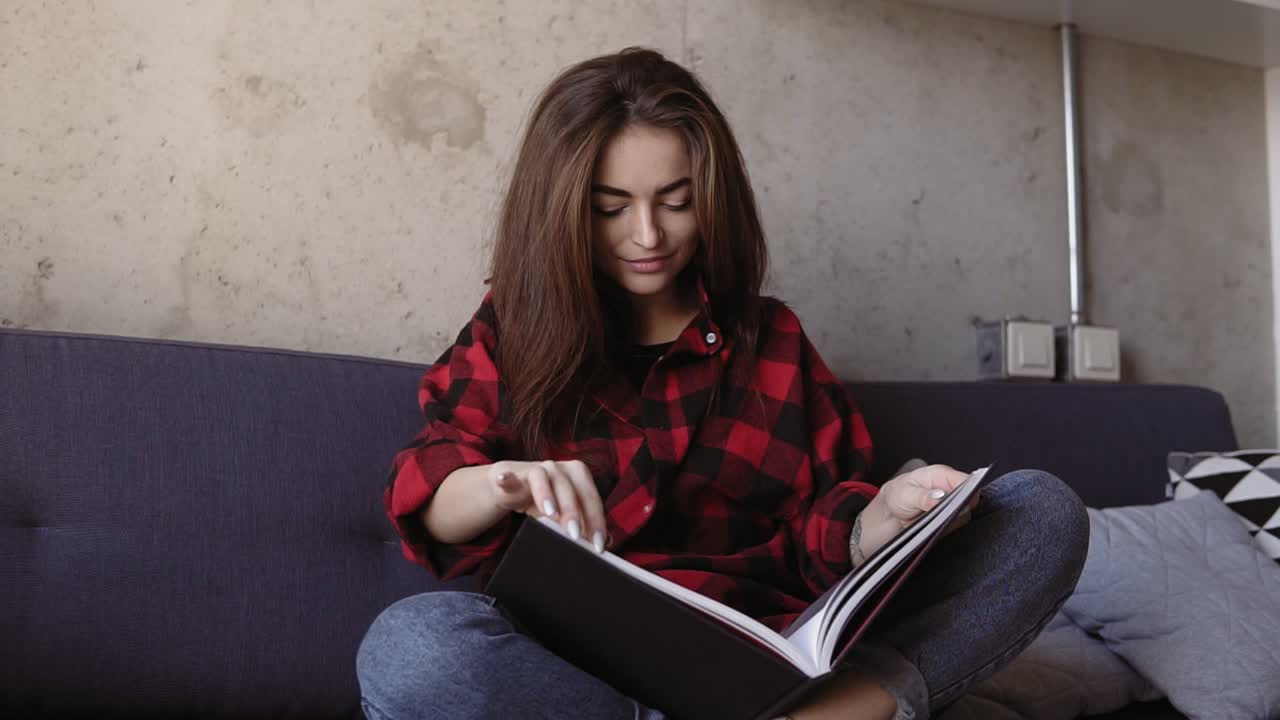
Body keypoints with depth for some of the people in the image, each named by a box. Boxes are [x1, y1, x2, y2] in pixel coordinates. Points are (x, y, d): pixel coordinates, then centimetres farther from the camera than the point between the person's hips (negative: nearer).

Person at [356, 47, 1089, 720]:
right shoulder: (510, 332, 11)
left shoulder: (772, 337, 15)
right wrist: (502, 485, -25)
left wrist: (887, 512, -15)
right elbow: (427, 501, -1)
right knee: (410, 645, -36)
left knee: (1041, 511, -11)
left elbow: (821, 534, 8)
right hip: (585, 656, -1)